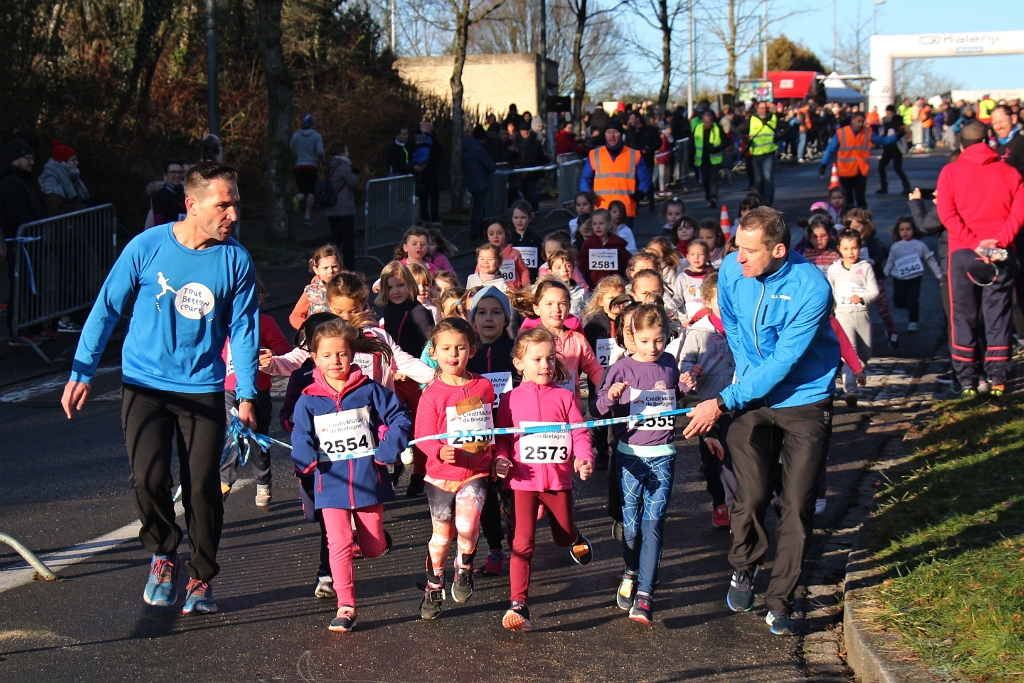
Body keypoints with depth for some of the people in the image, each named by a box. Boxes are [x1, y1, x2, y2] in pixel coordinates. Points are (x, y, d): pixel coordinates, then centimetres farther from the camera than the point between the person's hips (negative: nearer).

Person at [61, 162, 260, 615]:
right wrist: (81, 374, -3)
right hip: (145, 385, -1)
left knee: (202, 487, -1)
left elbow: (243, 329, 2)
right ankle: (163, 554, 17)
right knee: (148, 479, -12)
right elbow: (106, 309, -1)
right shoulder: (147, 247, -8)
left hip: (203, 389, 1)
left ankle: (200, 581, 19)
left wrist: (246, 395, -3)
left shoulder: (236, 260, -5)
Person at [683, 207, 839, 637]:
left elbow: (782, 364, -24)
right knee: (752, 495, -7)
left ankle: (780, 602, 10)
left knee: (797, 504, -3)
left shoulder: (811, 289, -23)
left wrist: (723, 403, -24)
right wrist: (747, 373, 9)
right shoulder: (731, 270, -9)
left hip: (804, 400, -2)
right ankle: (744, 567, 22)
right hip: (751, 396, 3)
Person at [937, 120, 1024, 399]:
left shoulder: (951, 171, 4)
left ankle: (967, 381, 4)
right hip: (1001, 255, 1)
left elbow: (946, 213, -8)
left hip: (963, 253, -1)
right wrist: (999, 241, -13)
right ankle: (997, 381, 5)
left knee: (964, 317, 5)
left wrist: (973, 243, -13)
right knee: (998, 318, 6)